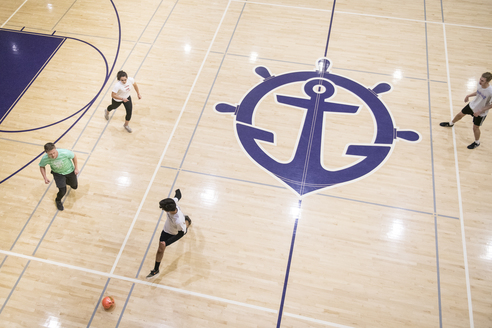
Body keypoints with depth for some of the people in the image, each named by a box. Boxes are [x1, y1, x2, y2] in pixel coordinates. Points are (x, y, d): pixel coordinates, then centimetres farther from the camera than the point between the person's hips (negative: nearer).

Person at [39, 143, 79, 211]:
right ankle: (58, 201, 22)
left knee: (74, 187, 21)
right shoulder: (45, 159, -32)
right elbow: (42, 166, -8)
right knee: (62, 191, -15)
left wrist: (76, 168, -8)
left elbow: (74, 156, -16)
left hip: (69, 171, 1)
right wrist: (45, 178, -18)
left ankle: (67, 181, 58)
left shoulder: (65, 153, -39)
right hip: (58, 173, -1)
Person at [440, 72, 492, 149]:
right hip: (472, 105, 6)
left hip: (480, 113, -6)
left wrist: (479, 112, -22)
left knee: (475, 127, 10)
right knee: (460, 114, 25)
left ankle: (477, 143, 38)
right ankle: (450, 124, 58)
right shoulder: (480, 84, -20)